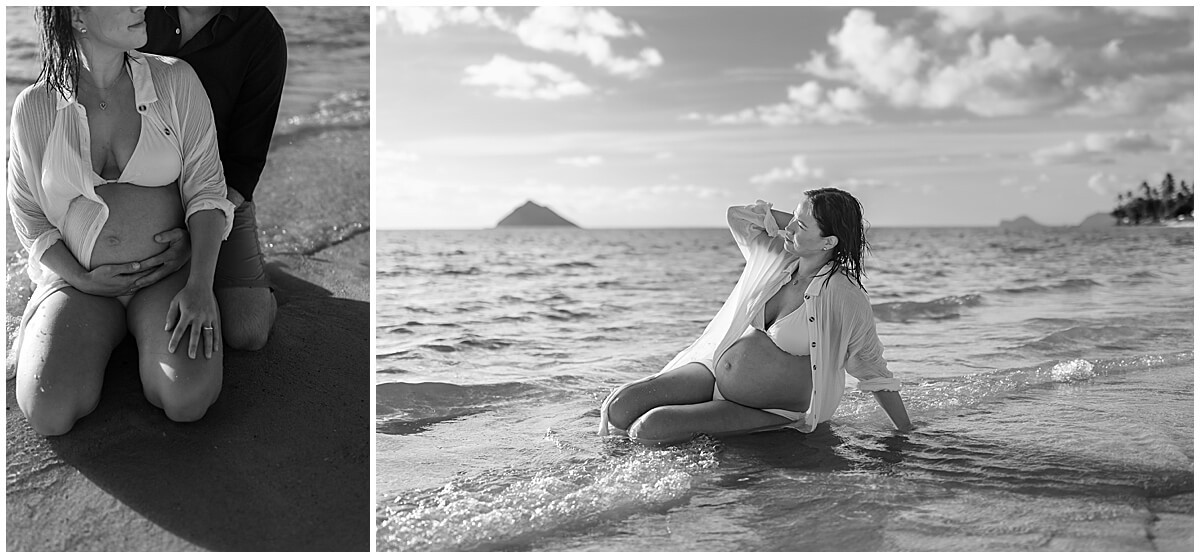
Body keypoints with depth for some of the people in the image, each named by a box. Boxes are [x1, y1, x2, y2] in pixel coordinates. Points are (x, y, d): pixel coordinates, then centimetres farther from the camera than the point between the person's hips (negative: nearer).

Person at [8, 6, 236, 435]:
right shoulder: (35, 107, 0)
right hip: (76, 278, 1)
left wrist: (200, 285, -18)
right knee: (48, 413, -23)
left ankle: (149, 334, 6)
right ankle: (98, 336, 9)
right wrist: (81, 280, -7)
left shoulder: (175, 81, -2)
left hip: (168, 273, 0)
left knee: (188, 399, -27)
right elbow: (27, 214, 8)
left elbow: (205, 188, -5)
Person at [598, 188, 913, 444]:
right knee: (619, 407, -11)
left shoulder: (845, 296, -19)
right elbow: (736, 214, 13)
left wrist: (908, 432, -3)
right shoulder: (777, 254, -3)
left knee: (648, 428, -22)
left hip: (774, 411, -5)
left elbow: (873, 370, -9)